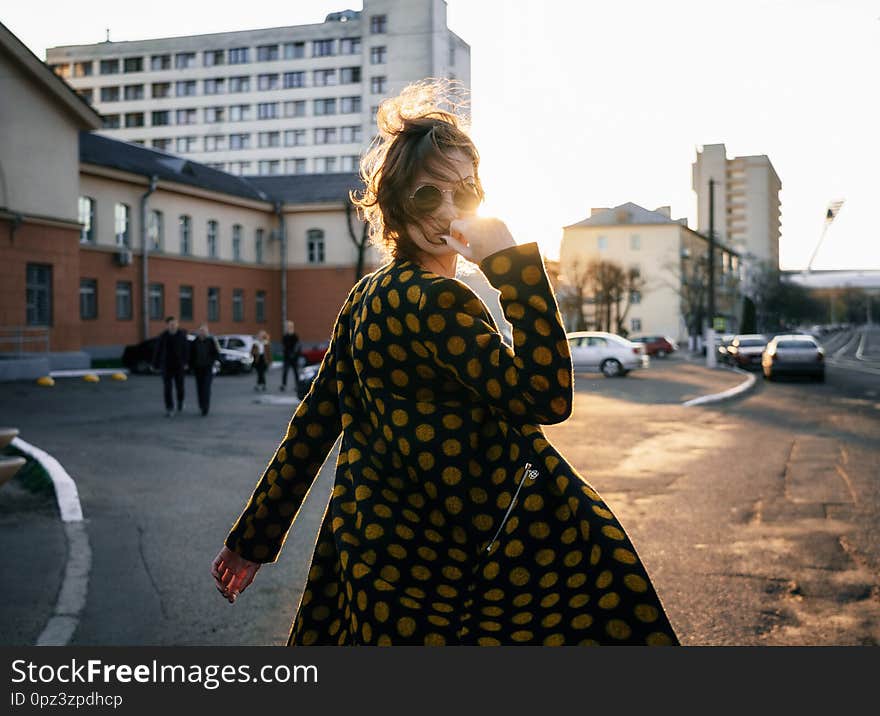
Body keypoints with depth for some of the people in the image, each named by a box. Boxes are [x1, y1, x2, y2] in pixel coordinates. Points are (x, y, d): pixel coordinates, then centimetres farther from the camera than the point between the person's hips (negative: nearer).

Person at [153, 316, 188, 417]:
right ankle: (169, 409, -1)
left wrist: (186, 363, -14)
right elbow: (157, 351, 1)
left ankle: (180, 401, 38)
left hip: (179, 366, 0)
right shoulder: (163, 336, -5)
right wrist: (155, 364, 3)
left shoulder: (182, 335, -6)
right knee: (167, 388, -5)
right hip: (166, 366, 0)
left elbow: (186, 350, -5)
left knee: (179, 387, 8)